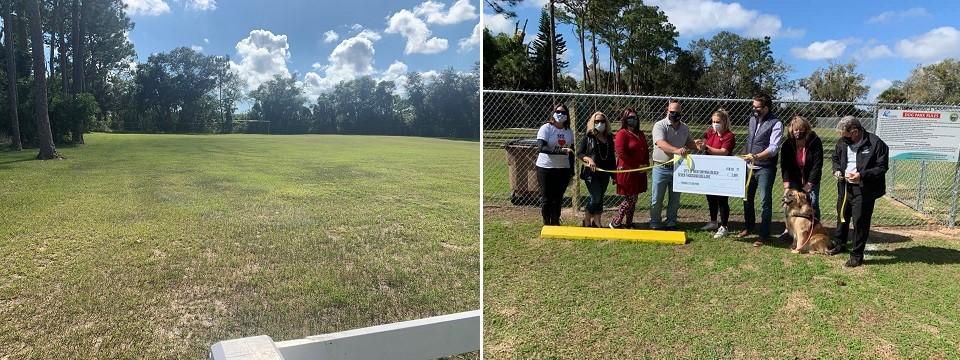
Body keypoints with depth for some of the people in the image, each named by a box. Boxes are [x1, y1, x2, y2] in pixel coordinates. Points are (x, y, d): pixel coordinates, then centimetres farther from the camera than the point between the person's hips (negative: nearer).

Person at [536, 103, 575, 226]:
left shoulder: (569, 131, 8)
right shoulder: (546, 128, -8)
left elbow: (571, 152, 14)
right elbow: (542, 148, -20)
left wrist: (572, 172, 12)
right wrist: (561, 150, -31)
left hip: (563, 169, 4)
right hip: (545, 168, -4)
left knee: (558, 198, 10)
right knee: (546, 198, 1)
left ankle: (555, 222, 23)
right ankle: (546, 224, 13)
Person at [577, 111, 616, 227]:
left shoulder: (609, 138, 11)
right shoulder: (588, 137, -2)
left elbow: (612, 156, 16)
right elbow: (579, 153, -4)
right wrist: (589, 159, -22)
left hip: (605, 173, 5)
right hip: (591, 172, -5)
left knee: (600, 198, 9)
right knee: (596, 198, -8)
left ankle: (597, 222, 18)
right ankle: (586, 221, 8)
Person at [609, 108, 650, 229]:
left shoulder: (641, 135, 15)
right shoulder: (622, 134, -10)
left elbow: (645, 151, 22)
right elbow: (621, 153, -18)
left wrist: (646, 164, 4)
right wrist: (637, 166, -15)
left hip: (639, 172, 8)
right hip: (627, 171, -8)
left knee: (633, 199, 10)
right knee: (629, 199, -6)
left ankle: (629, 223, 20)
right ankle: (615, 223, 3)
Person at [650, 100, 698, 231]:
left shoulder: (684, 128, 10)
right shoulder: (660, 125, -10)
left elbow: (688, 143, 21)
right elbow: (661, 143, -25)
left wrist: (695, 145, -3)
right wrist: (676, 150, -41)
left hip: (678, 168, 5)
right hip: (662, 168, -5)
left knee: (675, 199, 13)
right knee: (657, 199, 3)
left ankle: (671, 223, 26)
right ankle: (654, 224, 15)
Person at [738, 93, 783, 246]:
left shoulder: (776, 124, -12)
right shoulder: (752, 119, 9)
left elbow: (773, 148, -21)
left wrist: (756, 156, -34)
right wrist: (744, 156, 17)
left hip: (765, 168, -7)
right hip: (749, 166, 7)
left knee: (765, 201, -2)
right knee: (747, 198, 16)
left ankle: (764, 235, 5)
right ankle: (748, 227, 34)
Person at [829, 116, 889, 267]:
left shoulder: (876, 144, -16)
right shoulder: (842, 142, 2)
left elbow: (882, 168, -14)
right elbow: (836, 158, 19)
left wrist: (862, 175, -26)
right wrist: (837, 170, -2)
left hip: (864, 190, -6)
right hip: (844, 186, 6)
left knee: (860, 222, 0)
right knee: (842, 217, 21)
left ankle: (857, 255, 13)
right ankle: (839, 244, 42)